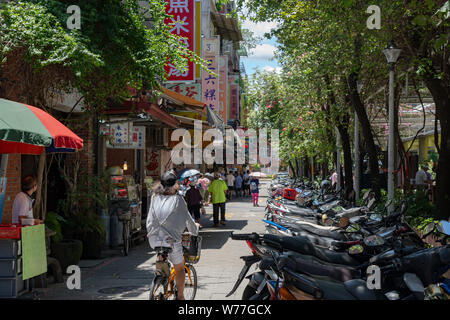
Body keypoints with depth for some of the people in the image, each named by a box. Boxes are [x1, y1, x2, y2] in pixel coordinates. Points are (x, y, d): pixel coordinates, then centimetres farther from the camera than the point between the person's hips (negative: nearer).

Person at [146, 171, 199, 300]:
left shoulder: (155, 197, 5)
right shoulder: (177, 199, -7)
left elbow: (150, 219, 11)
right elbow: (187, 218, 1)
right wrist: (195, 229, 18)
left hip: (154, 240, 4)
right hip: (171, 240, -4)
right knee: (179, 268, 15)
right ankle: (180, 296, 23)